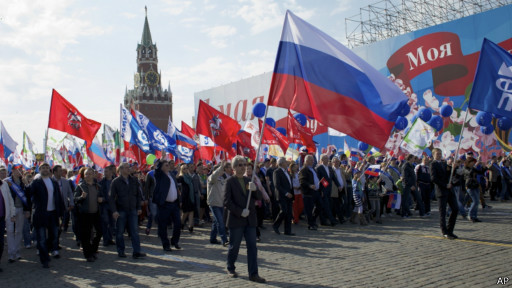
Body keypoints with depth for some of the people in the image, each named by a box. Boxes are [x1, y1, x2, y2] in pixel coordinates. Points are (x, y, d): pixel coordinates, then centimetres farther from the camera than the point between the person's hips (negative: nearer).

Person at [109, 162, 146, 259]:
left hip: (132, 210, 2)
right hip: (120, 211, -2)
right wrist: (114, 211, -13)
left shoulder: (134, 180, 7)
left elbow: (138, 195, 14)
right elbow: (112, 197, -5)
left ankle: (136, 252, -2)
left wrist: (139, 207, 7)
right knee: (120, 232, 6)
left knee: (135, 231, -2)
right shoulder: (115, 182, -3)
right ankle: (121, 251, 19)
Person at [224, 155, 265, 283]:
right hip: (236, 220, -5)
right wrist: (240, 212, -18)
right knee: (234, 246, 8)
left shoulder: (248, 181, 12)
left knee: (252, 246, 1)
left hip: (250, 220, 5)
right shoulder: (230, 182, -5)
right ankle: (231, 269, 29)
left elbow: (259, 198, 9)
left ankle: (253, 274, 4)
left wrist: (254, 189, -12)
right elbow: (227, 202, -11)